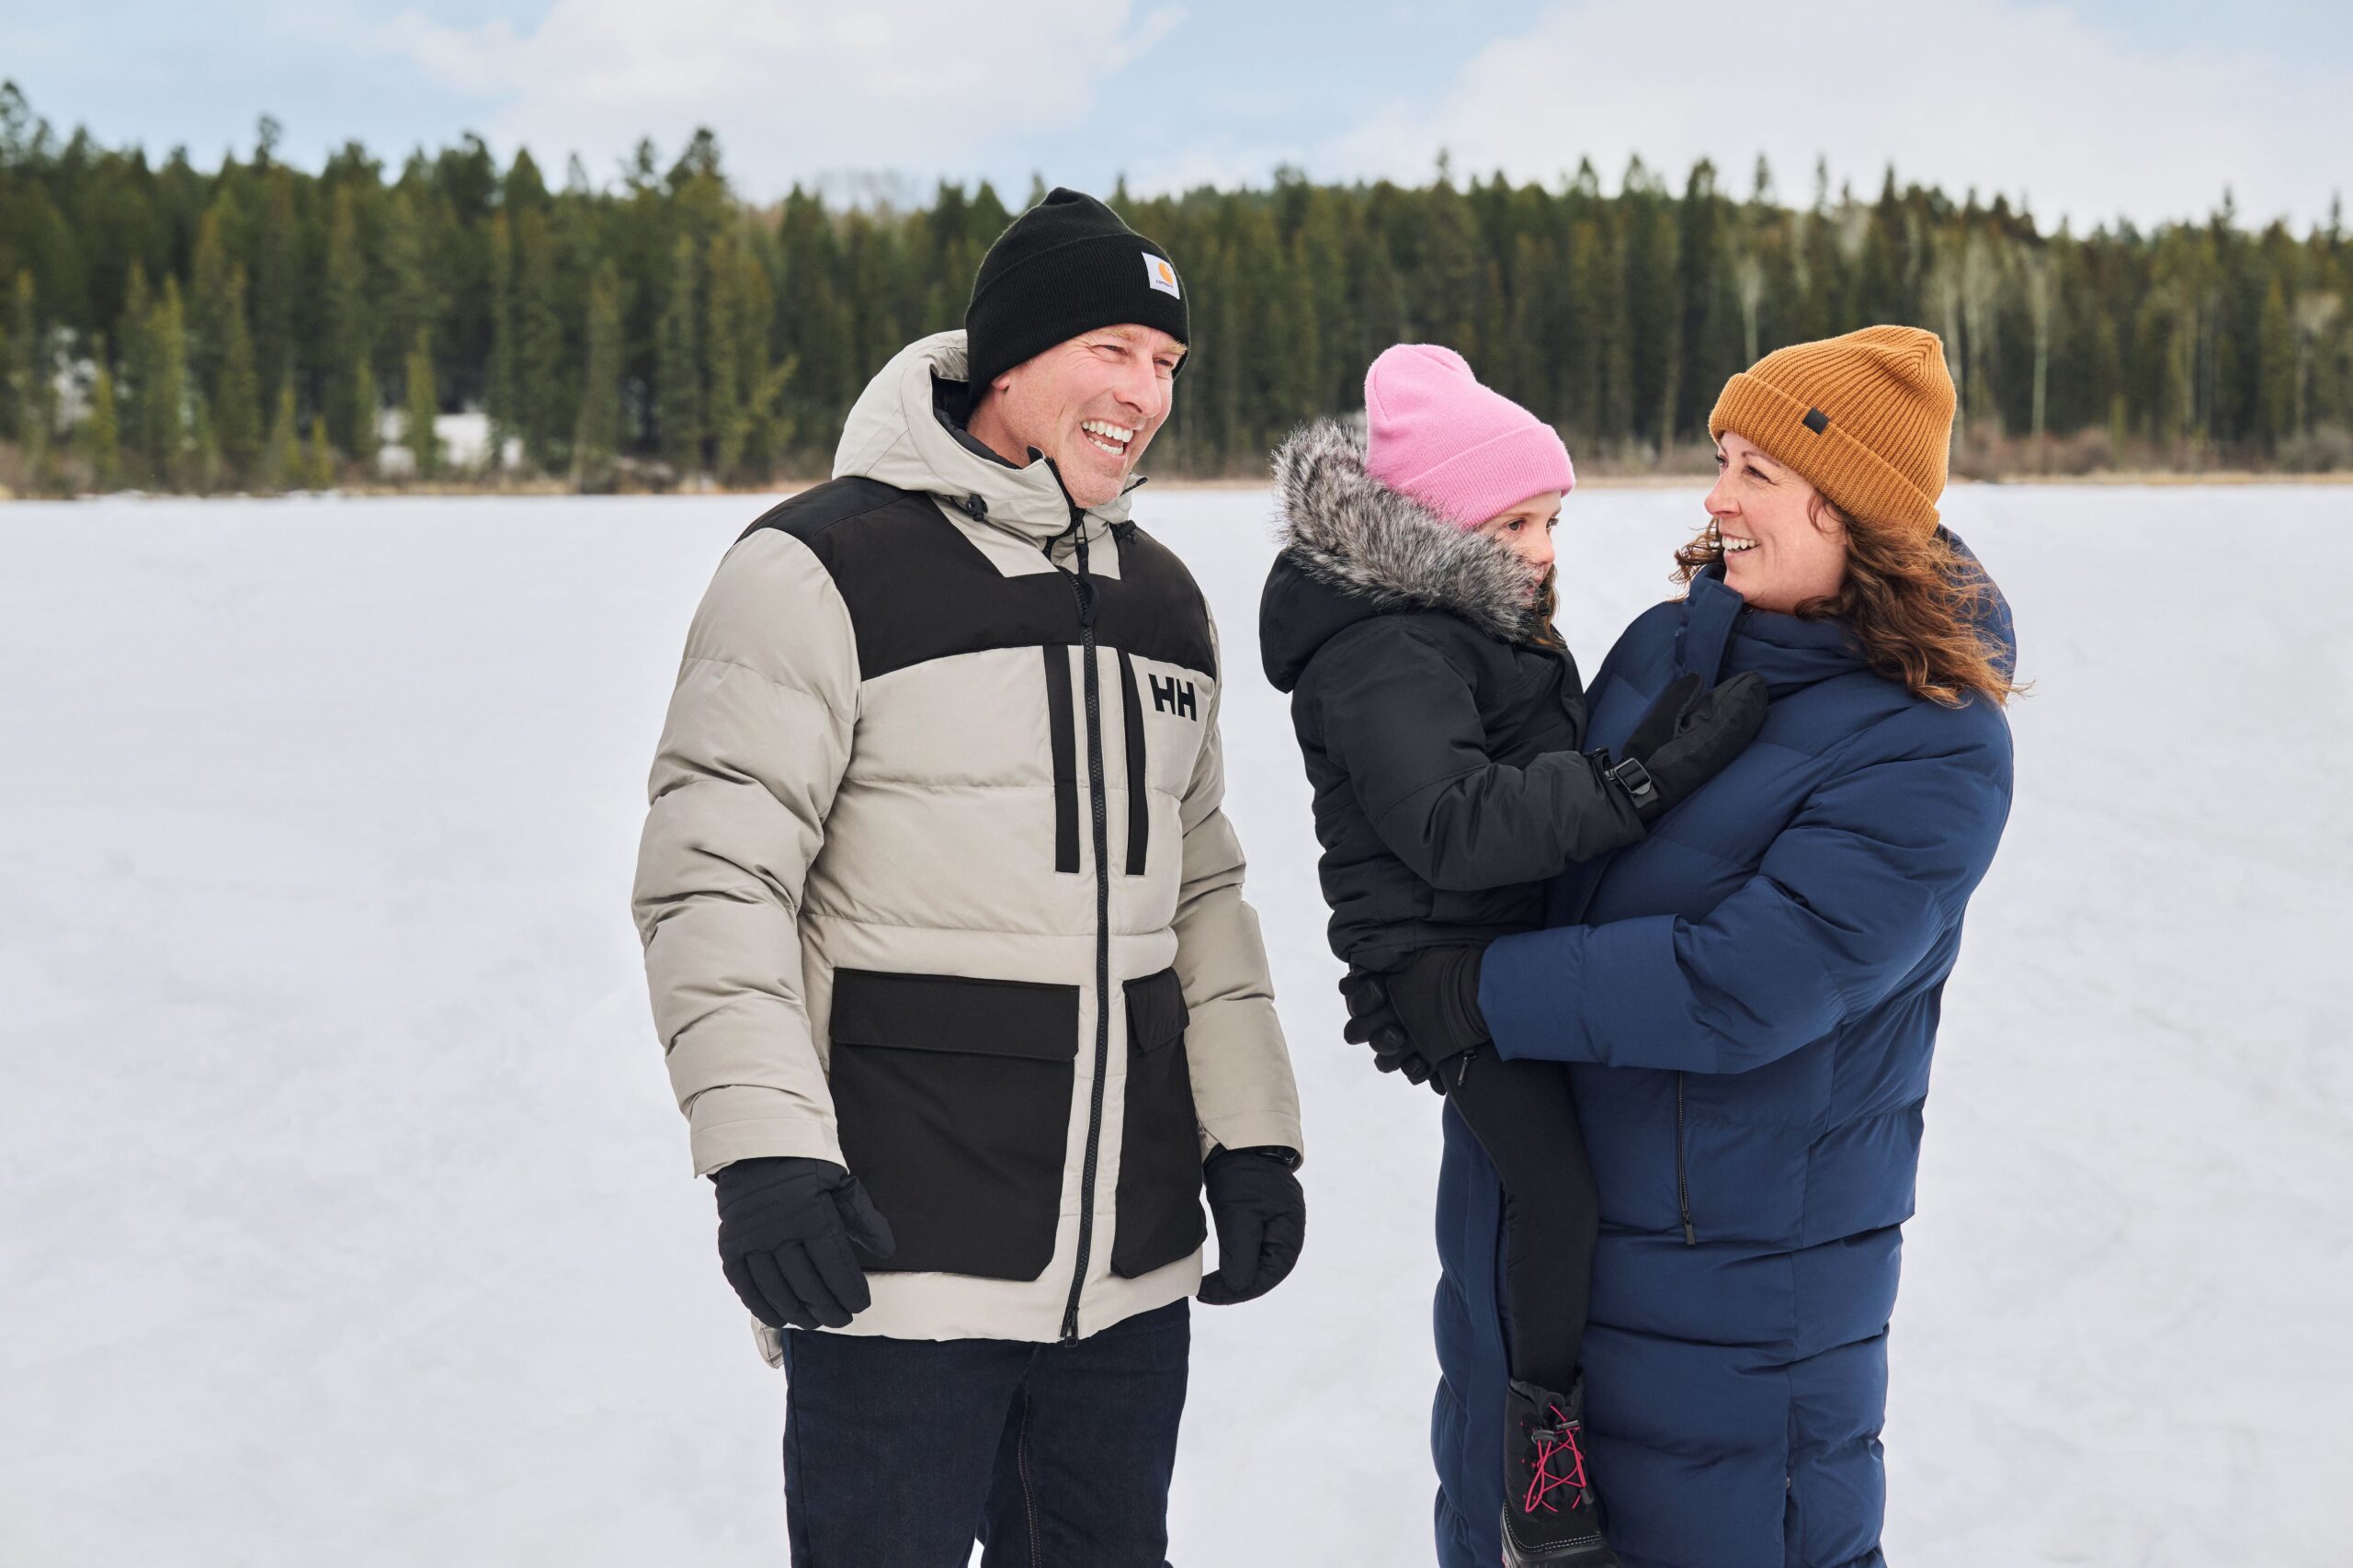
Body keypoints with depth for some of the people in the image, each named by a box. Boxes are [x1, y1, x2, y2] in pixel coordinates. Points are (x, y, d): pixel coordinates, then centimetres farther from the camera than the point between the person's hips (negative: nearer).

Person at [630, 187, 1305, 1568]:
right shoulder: (824, 570, -8)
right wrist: (763, 1150, -21)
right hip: (897, 1261, -6)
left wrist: (1250, 1134, 13)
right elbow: (712, 882, -12)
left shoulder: (1162, 598, 13)